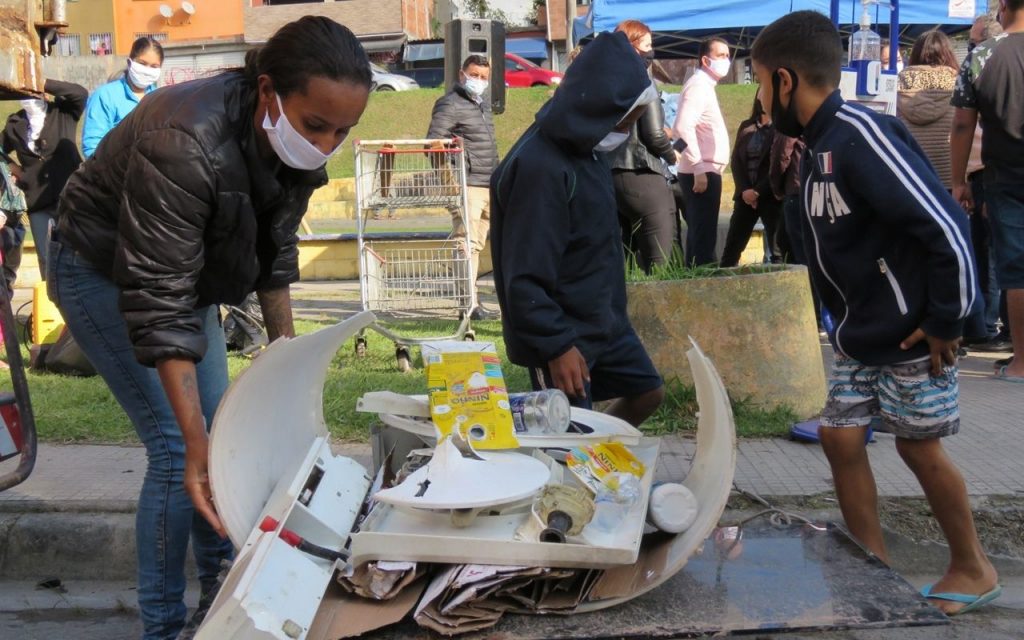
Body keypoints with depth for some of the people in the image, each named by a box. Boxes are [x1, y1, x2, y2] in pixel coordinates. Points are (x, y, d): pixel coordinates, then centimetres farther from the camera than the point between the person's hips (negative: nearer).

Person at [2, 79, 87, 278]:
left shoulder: (63, 112, 2)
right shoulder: (15, 124, 11)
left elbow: (81, 93, -17)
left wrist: (43, 83, -17)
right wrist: (11, 167, 7)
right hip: (38, 202, 3)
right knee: (46, 258, 7)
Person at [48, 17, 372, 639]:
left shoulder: (296, 144, -15)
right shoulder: (185, 143, -38)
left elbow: (276, 247, 2)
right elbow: (157, 302, -38)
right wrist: (194, 444, -40)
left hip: (186, 268, 7)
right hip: (106, 271, -7)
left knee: (220, 432, 7)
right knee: (178, 447, -12)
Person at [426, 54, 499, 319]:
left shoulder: (484, 105, 21)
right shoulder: (450, 105, -6)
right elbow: (433, 143, -13)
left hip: (488, 186, 9)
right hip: (466, 185, -9)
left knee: (477, 244, 12)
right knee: (467, 242, -13)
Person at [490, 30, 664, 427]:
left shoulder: (583, 148, 4)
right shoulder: (539, 167, -26)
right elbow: (525, 277, -27)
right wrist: (555, 345, -26)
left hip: (603, 321, 9)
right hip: (562, 334, -9)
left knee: (647, 393, 19)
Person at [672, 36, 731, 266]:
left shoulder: (705, 85, 19)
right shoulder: (698, 85, -12)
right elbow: (683, 128, -25)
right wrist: (699, 169, -26)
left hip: (704, 171, 10)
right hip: (702, 173, -10)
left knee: (699, 234, 13)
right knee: (703, 236, -9)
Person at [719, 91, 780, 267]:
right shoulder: (746, 126, 15)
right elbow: (736, 160, 7)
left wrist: (758, 191, -14)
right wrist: (744, 190, -8)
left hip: (770, 196, -4)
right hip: (745, 195, 4)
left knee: (778, 250, -5)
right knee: (732, 247, 1)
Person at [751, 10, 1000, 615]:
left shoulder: (860, 135, -23)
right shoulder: (819, 147, 6)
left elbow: (946, 227, -27)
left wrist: (946, 321, -20)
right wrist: (847, 321, 15)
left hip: (913, 332, -8)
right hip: (861, 336, 9)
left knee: (919, 446, 4)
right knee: (841, 437, 8)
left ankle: (974, 569, 26)